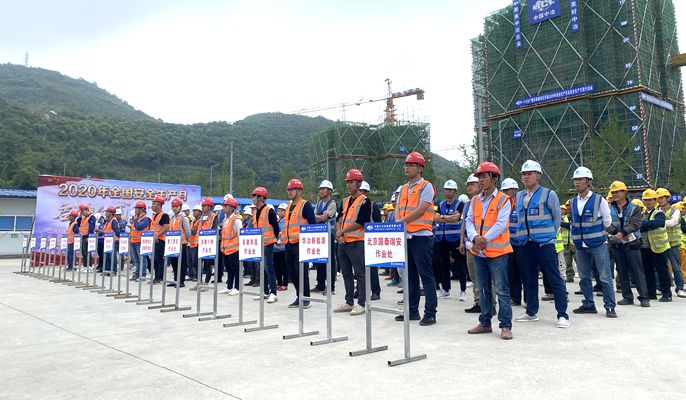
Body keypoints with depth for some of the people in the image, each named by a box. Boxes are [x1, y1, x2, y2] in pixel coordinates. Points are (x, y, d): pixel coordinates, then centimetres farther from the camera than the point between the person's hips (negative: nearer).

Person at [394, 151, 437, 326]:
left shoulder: (426, 186, -5)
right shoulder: (403, 189, 17)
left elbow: (420, 210, -16)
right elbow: (398, 210, 12)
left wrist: (401, 221, -18)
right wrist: (398, 223, -9)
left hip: (421, 237, -8)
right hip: (405, 237, 8)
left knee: (426, 275, -3)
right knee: (410, 275, 13)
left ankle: (430, 313, 3)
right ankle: (412, 310, 22)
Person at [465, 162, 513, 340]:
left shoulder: (503, 200, -6)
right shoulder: (475, 201, 11)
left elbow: (501, 224, -15)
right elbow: (469, 222, 3)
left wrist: (484, 240, -20)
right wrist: (475, 238, -16)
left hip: (497, 251, -6)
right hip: (478, 252, 6)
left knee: (502, 290, -2)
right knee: (483, 289, 15)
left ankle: (506, 325, 6)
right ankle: (485, 323, 25)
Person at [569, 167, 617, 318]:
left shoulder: (599, 200, -6)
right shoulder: (573, 202, 8)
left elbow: (607, 222, 1)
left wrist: (597, 236, 8)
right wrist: (577, 236, 11)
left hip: (598, 245, -5)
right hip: (580, 246, 5)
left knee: (605, 277, -2)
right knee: (584, 277, 11)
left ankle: (610, 307, 7)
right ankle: (588, 304, 23)